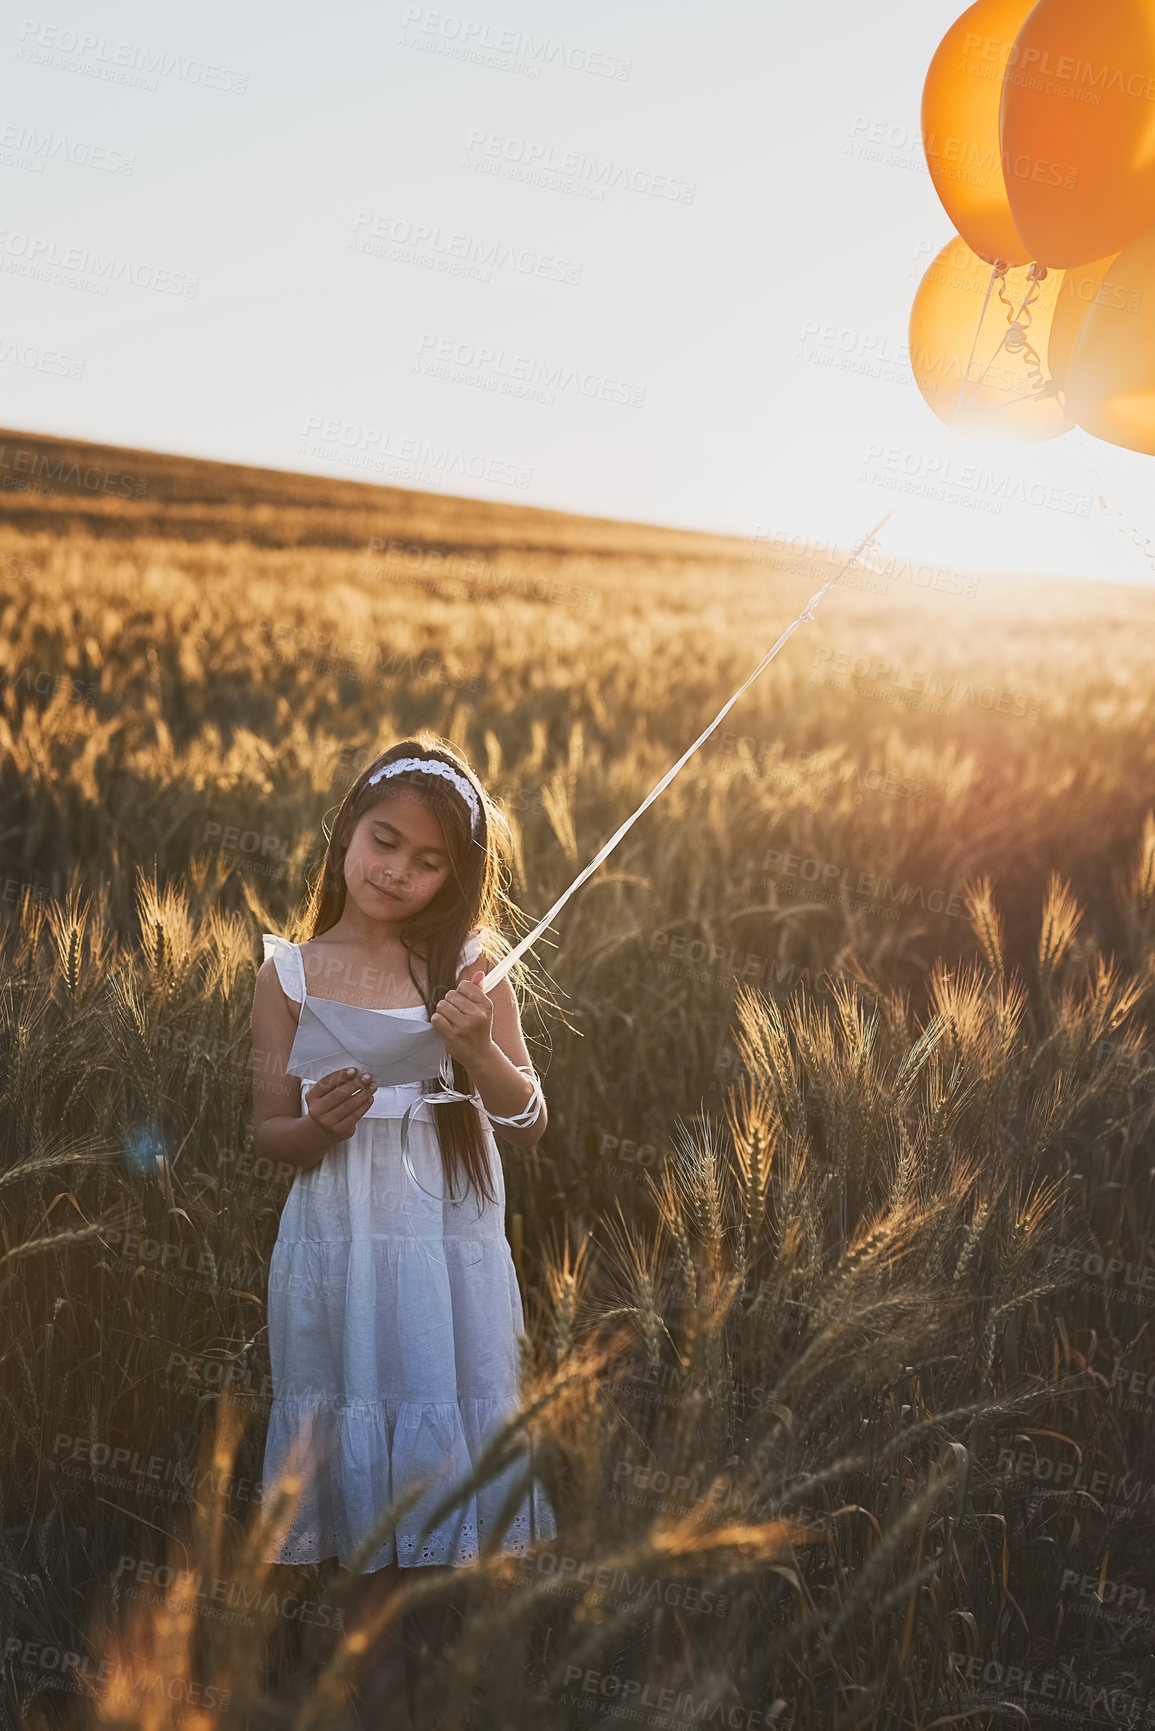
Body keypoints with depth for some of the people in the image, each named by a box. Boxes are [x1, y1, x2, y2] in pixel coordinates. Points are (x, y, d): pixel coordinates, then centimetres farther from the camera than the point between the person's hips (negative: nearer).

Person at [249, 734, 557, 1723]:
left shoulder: (471, 964, 1)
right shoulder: (289, 974, 1)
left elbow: (529, 1123, 1)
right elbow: (267, 1132, 4)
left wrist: (479, 1049, -17)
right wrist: (320, 1127, -18)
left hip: (452, 1248, 0)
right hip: (339, 1254, 0)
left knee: (440, 1449, 6)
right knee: (360, 1478, 7)